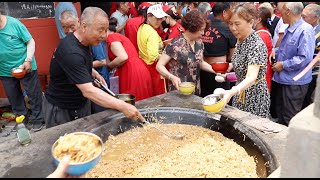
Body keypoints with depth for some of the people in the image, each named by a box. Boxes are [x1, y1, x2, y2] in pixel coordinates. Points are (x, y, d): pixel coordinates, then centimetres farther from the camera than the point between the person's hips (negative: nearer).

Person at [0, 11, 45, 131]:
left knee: (34, 94, 7)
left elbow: (30, 41, -9)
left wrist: (28, 60, -17)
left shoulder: (14, 23, -14)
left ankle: (37, 120, 24)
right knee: (14, 98, 15)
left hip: (25, 66, -3)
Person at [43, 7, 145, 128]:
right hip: (61, 110, -8)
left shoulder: (83, 42, -2)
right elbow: (88, 91, -37)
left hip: (82, 103, 8)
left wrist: (95, 74, 1)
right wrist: (123, 107, -41)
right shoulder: (71, 52, -30)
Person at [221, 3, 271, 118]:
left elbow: (251, 78, -36)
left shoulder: (257, 45, -24)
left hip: (254, 96, -8)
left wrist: (231, 92, -51)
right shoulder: (240, 40, 1)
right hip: (240, 94, 8)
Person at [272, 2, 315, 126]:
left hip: (294, 82, -9)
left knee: (289, 120, 5)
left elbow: (305, 58, -26)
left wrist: (283, 65, -18)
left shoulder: (305, 30, -19)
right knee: (280, 113, 21)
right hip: (283, 79, 9)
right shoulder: (289, 30, 10)